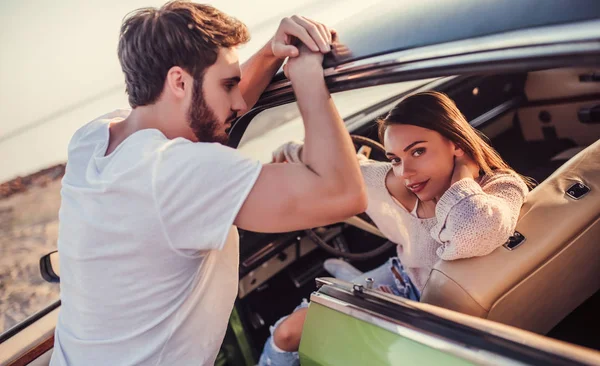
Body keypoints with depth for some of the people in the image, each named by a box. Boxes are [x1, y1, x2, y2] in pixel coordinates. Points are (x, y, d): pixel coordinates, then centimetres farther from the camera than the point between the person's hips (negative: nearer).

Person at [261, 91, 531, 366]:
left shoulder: (501, 188, -30)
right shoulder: (396, 184, -18)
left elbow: (469, 234, -53)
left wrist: (462, 167, -38)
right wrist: (291, 150, 10)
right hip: (404, 281, 4)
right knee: (287, 332, 6)